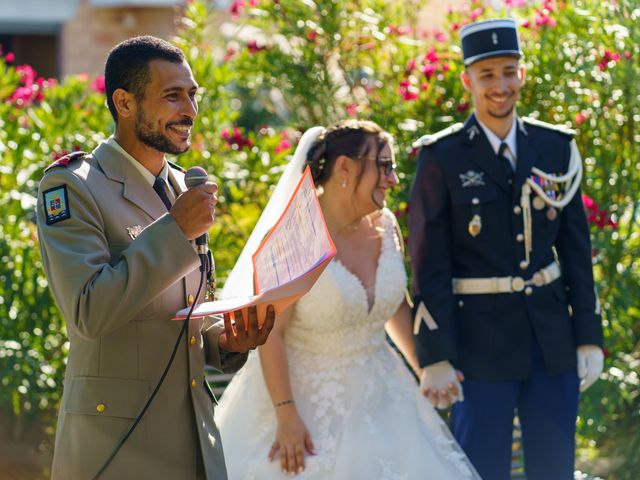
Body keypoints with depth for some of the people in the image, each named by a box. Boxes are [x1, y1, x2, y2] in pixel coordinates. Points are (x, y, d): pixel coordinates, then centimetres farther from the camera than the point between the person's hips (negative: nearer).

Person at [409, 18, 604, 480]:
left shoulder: (556, 147, 6)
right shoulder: (442, 158, -5)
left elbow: (576, 248, 9)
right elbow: (429, 265, -6)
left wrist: (590, 338, 5)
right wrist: (436, 358, -10)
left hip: (552, 337, 4)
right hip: (481, 339, -4)